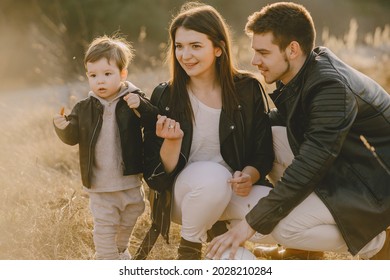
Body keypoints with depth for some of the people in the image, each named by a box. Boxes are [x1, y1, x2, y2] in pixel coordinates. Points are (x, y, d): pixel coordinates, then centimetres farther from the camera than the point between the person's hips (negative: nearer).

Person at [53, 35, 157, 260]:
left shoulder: (134, 100, -8)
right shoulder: (84, 108, -3)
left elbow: (154, 122, -17)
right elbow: (73, 137, -1)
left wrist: (140, 106, -33)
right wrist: (63, 127, -22)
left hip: (131, 182, 1)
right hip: (100, 186, -1)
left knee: (127, 224, 23)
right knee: (104, 229, 3)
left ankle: (121, 252, 49)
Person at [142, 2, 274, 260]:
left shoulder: (248, 89, -7)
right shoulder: (164, 96, -9)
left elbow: (264, 153, -1)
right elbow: (158, 173, -9)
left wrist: (249, 176, -23)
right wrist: (172, 141, -29)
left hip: (234, 191, 2)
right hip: (184, 194, -2)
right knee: (213, 177, -37)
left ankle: (221, 229, 6)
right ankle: (189, 248, -7)